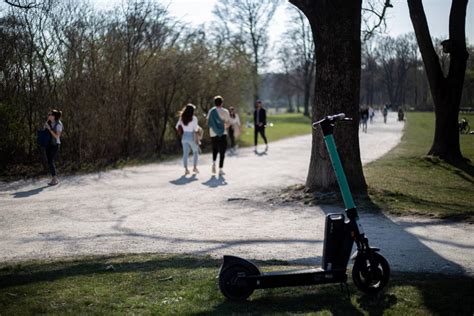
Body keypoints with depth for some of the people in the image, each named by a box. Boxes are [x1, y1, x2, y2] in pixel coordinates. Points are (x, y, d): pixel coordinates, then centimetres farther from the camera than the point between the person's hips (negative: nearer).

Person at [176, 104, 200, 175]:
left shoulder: (182, 118, 3)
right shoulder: (194, 118, -11)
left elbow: (177, 127, 6)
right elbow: (196, 129, -12)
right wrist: (198, 128, 10)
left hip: (184, 136, 4)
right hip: (192, 137, -4)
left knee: (185, 153, 5)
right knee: (196, 151, 15)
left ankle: (186, 169, -2)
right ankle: (194, 167, 10)